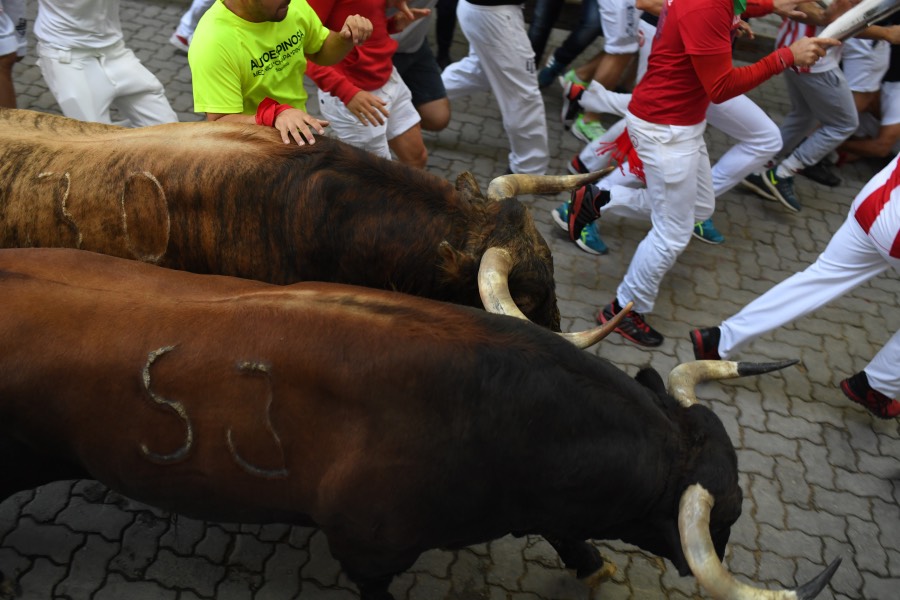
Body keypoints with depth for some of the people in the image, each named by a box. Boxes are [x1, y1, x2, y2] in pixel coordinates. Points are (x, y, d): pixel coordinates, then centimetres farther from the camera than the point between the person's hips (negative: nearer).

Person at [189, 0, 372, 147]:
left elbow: (321, 51, 10)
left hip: (298, 134, 5)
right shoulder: (212, 41, -25)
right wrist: (274, 115, -43)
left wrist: (347, 38, -10)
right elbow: (220, 123, -27)